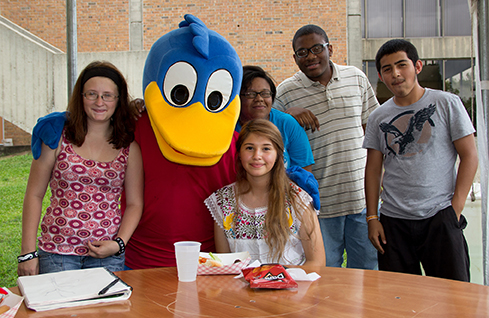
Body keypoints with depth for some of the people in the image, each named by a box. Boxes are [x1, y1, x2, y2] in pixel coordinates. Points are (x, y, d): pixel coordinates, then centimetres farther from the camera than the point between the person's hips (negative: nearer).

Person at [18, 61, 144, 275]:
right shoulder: (57, 137, 0)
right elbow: (34, 195, 2)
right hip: (57, 251, -1)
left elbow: (135, 203, 6)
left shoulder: (129, 147, 3)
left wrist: (118, 243, -8)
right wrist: (28, 252, -2)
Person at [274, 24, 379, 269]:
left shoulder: (356, 78, 7)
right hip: (319, 201, -3)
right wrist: (288, 116, -20)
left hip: (363, 195, 3)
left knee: (368, 271, 12)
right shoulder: (285, 92, -3)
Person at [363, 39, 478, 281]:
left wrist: (455, 209, -8)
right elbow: (373, 169, 10)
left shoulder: (446, 103, 1)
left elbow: (469, 156, -1)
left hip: (440, 217, -2)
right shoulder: (378, 118, 9)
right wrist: (372, 218, 3)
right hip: (393, 221, 3)